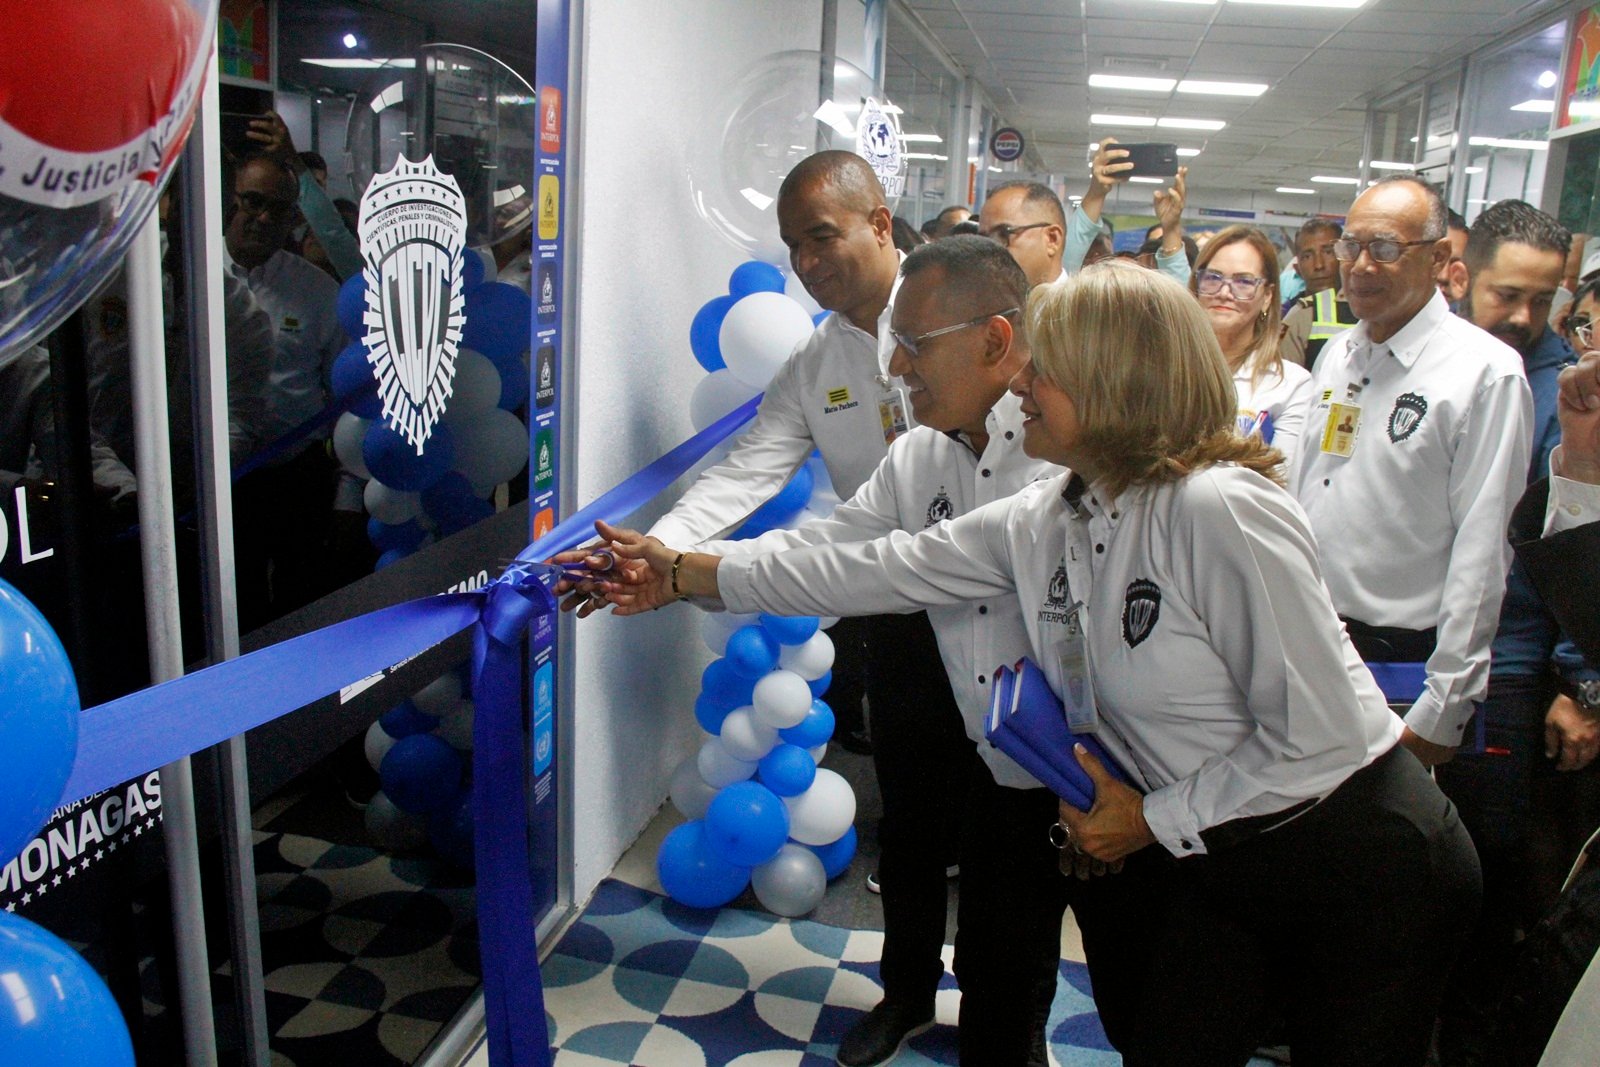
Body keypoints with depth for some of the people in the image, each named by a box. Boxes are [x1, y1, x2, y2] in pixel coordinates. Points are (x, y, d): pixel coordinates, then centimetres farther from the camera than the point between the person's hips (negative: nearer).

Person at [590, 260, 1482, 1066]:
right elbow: (879, 570, 2)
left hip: (1358, 859, -6)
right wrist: (687, 575, 4)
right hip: (1221, 868, 6)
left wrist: (1153, 817, -13)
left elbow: (1320, 735, -23)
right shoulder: (1041, 522, -3)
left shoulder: (1222, 510, -26)